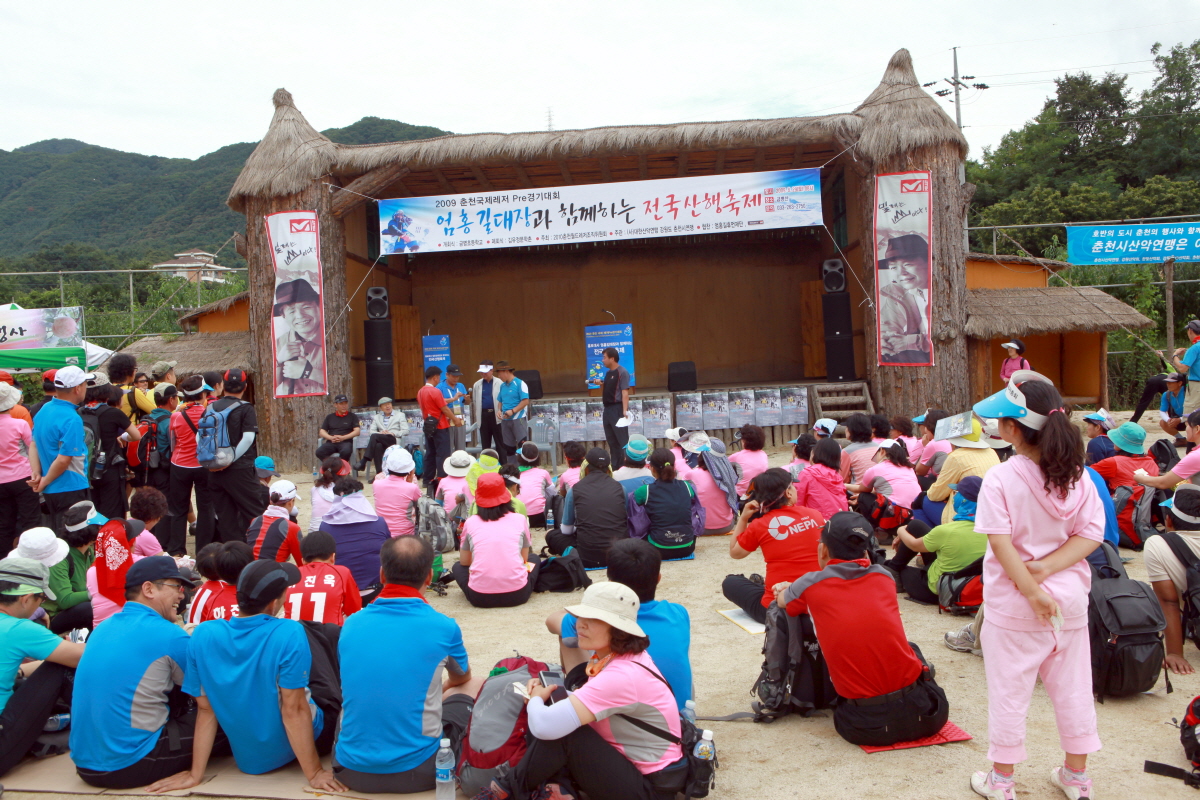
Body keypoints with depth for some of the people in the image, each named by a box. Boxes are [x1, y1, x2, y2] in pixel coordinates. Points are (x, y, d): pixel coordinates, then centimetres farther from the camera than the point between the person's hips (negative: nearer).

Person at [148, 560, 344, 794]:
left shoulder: (203, 635, -14)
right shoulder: (288, 634, -27)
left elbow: (206, 709, -7)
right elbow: (294, 711, -23)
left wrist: (195, 774, 2)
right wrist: (314, 773, -14)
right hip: (295, 748, -4)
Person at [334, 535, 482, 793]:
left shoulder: (351, 624, -1)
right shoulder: (443, 627, -9)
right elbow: (461, 678, 15)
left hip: (351, 771, 4)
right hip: (417, 773, -3)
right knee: (475, 685, 17)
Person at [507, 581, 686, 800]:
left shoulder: (621, 675, -29)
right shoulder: (610, 655, 0)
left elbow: (545, 726, -34)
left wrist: (536, 699, -11)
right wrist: (547, 691, -4)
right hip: (630, 763, 9)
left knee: (560, 733, -21)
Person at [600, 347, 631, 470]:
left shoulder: (622, 372, -9)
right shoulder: (608, 373, 16)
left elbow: (625, 392, -15)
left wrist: (625, 411, -21)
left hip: (617, 408, -9)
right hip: (607, 409, 9)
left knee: (623, 440, -7)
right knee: (611, 440, 12)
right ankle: (615, 467, 18)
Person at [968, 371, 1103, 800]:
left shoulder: (1000, 479, -18)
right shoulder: (1077, 477, -3)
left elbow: (1001, 542, -23)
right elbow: (1091, 534, -6)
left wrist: (1031, 590, -17)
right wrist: (1047, 567, -13)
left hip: (1012, 606, -4)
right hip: (1070, 599, 4)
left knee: (1009, 691, 8)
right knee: (1072, 687, 17)